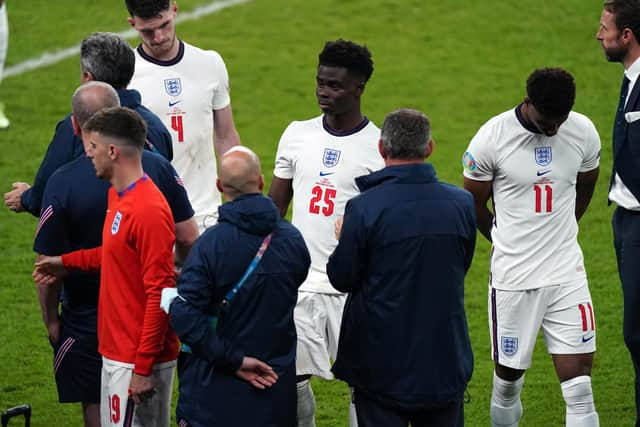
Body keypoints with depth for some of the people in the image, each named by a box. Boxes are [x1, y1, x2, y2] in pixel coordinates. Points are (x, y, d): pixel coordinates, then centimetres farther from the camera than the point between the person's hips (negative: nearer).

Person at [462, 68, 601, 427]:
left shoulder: (584, 132, -3)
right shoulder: (492, 138, -13)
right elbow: (474, 204, 3)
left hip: (567, 274, 2)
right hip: (513, 276, -2)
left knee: (580, 384, -4)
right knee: (509, 376, 8)